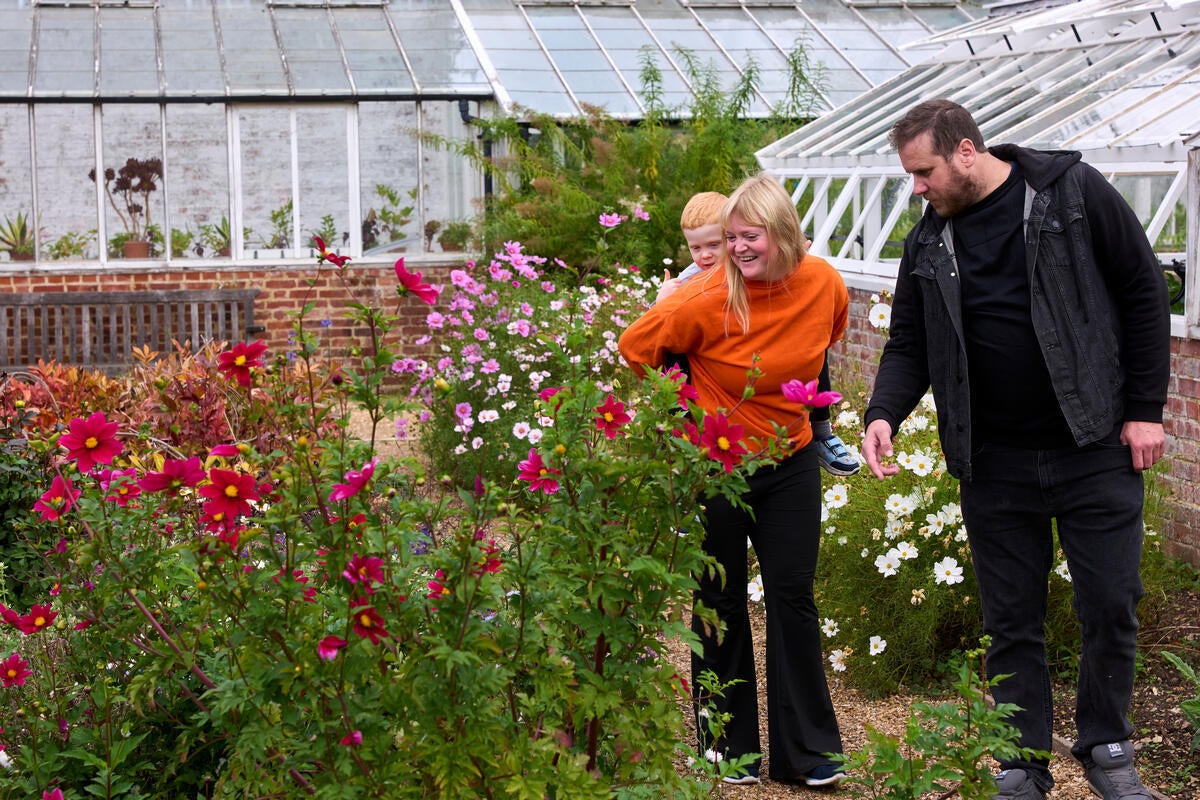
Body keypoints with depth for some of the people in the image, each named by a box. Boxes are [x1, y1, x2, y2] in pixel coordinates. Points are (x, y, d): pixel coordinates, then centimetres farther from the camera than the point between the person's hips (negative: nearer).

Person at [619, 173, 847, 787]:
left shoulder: (823, 284, -9)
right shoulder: (708, 298, -21)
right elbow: (635, 349, -8)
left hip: (790, 462, 3)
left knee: (793, 597, 5)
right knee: (721, 604, 7)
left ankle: (806, 750, 13)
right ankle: (728, 746, 20)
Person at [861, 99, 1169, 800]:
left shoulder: (1073, 192, -6)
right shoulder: (929, 242, 6)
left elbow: (1144, 295, -3)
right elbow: (910, 346, 9)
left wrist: (1145, 409, -6)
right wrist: (884, 413, -11)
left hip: (1095, 447, -3)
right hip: (993, 464, 3)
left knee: (1111, 607, 2)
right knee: (1011, 622, 8)